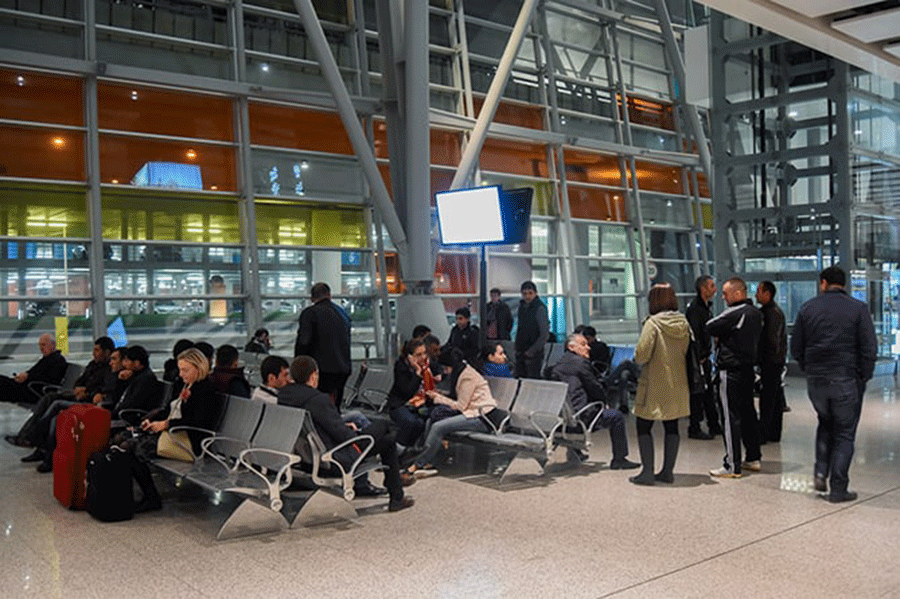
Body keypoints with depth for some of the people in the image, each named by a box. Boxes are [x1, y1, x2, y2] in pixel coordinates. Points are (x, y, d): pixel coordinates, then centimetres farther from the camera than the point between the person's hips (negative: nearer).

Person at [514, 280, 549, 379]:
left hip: (534, 353, -7)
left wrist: (532, 351, -14)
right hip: (520, 352, 7)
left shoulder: (540, 308, -12)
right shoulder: (521, 306, 10)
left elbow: (545, 334, -15)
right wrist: (517, 348, 11)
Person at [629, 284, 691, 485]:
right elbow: (687, 352, 10)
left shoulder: (653, 323, -15)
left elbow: (641, 355, -18)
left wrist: (638, 356, 3)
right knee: (672, 427, 12)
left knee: (644, 426, 3)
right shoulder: (684, 323, 3)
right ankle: (668, 471, 17)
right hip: (677, 385, 6)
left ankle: (647, 471, 1)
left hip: (655, 385, -6)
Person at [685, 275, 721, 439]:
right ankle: (694, 429, 4)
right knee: (697, 394, -4)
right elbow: (694, 335, -21)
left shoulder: (707, 306, 14)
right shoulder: (694, 307, -17)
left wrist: (707, 355, 14)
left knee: (708, 392, 15)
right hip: (697, 358, -10)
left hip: (704, 357, 10)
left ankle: (714, 426, 23)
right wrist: (699, 357, -20)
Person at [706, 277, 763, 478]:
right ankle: (753, 458, 26)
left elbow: (709, 327, -12)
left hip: (731, 372, -9)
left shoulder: (734, 314, -18)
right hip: (748, 369, 9)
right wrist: (724, 338, 5)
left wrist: (719, 336, 8)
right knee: (748, 413, 17)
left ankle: (732, 466, -1)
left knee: (731, 417, -5)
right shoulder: (756, 313, 9)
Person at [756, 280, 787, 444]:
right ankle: (774, 433, 20)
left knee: (767, 399, -6)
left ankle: (763, 434, -1)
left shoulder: (772, 313, -16)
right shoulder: (774, 311, 16)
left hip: (771, 362, -10)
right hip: (775, 362, 10)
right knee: (776, 399, 13)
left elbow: (772, 340, -20)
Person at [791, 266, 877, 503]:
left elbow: (795, 348, 5)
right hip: (846, 381, -3)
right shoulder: (858, 308, -4)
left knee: (825, 423, 24)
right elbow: (869, 348, -8)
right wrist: (863, 377, 3)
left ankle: (821, 472, 13)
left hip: (815, 380, 3)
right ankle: (838, 489, 8)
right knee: (844, 434, 7)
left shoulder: (807, 308, 3)